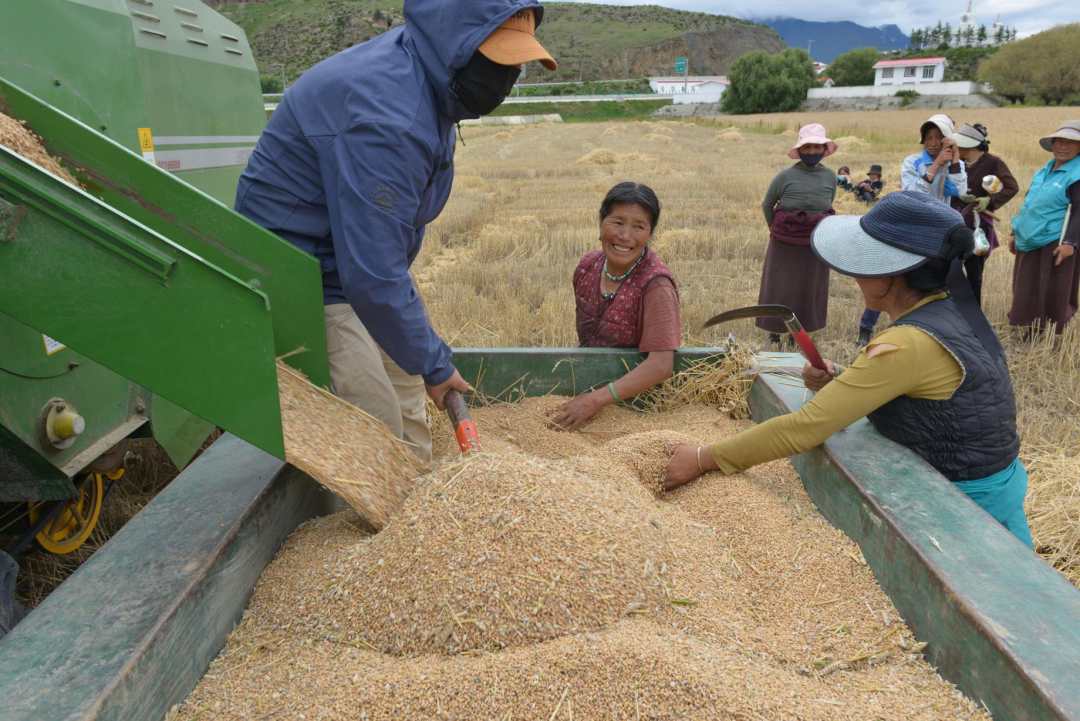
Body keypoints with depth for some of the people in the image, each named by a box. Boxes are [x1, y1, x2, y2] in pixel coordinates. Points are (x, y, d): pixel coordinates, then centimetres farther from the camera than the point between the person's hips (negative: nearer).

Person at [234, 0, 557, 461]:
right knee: (377, 424, -10)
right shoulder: (383, 118, -33)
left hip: (360, 261, 10)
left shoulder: (427, 81, -2)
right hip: (304, 280, -10)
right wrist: (433, 364, -21)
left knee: (406, 385, 17)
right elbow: (372, 277, -33)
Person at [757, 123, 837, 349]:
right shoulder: (785, 176, -11)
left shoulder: (830, 177, -2)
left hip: (816, 245, 3)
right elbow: (766, 205, 4)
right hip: (785, 245, -3)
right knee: (779, 288, 3)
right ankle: (774, 333, 15)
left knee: (810, 289, 10)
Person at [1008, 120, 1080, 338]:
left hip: (1055, 244, -7)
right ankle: (1031, 331, 23)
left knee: (1054, 293, -1)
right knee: (1027, 289, 11)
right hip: (1031, 241, 8)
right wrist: (1017, 233, 23)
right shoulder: (1046, 169, 15)